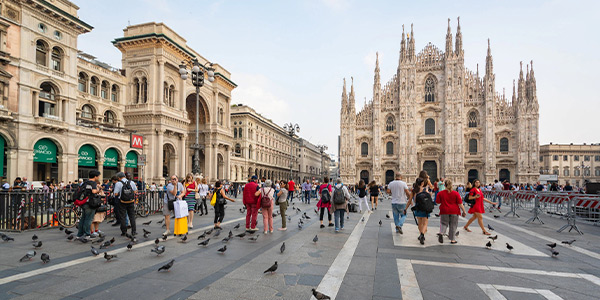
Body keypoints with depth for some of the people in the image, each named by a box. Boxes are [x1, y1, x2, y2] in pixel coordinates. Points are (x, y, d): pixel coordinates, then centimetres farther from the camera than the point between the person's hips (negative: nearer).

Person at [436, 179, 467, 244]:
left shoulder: (440, 193, -3)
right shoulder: (456, 193, -4)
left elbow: (438, 202, 1)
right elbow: (460, 203, -5)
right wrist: (464, 211, 3)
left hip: (444, 211, 0)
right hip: (454, 211, 0)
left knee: (443, 223, 11)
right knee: (453, 225, 9)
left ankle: (441, 233, -16)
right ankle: (452, 239, 12)